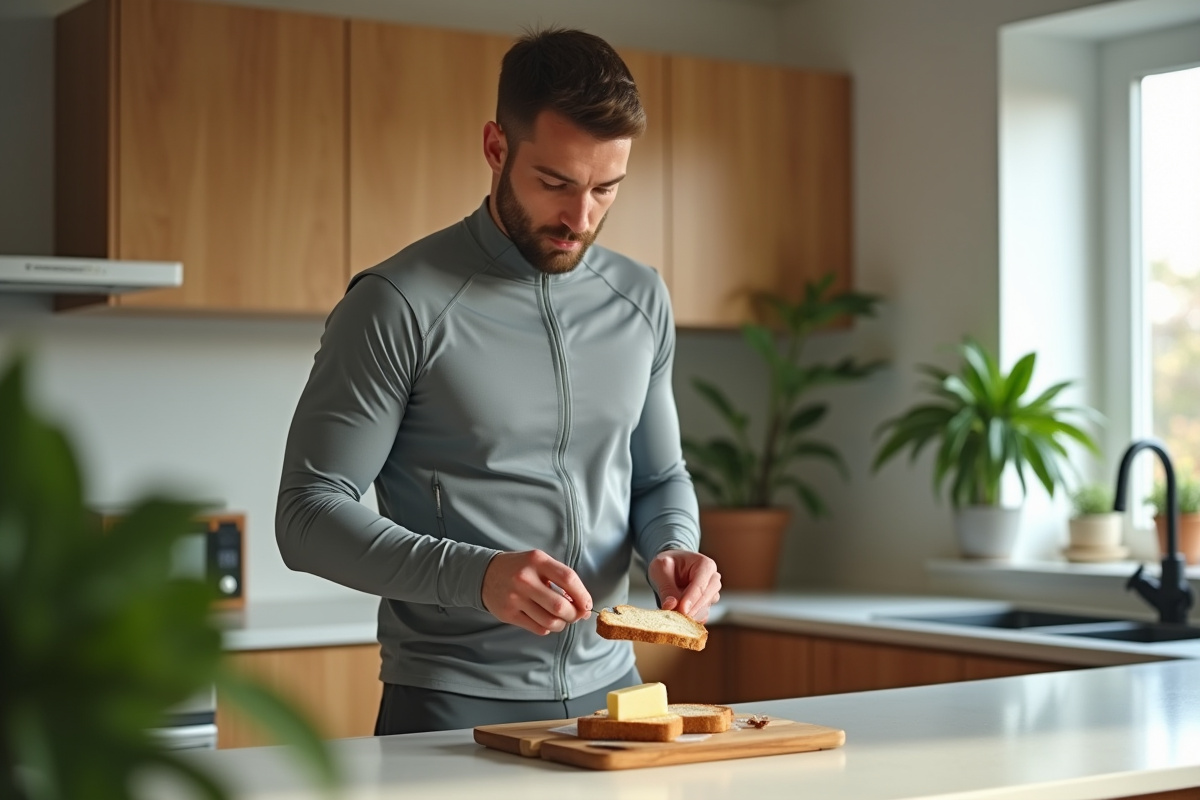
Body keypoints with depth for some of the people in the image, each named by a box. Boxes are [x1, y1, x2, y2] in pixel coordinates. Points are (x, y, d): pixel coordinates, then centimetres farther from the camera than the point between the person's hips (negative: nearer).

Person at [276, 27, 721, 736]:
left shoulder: (641, 300, 4)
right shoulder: (400, 305, -13)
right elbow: (309, 515, -14)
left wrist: (673, 546, -7)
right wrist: (475, 575, -27)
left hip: (608, 690, 5)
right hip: (452, 704, -5)